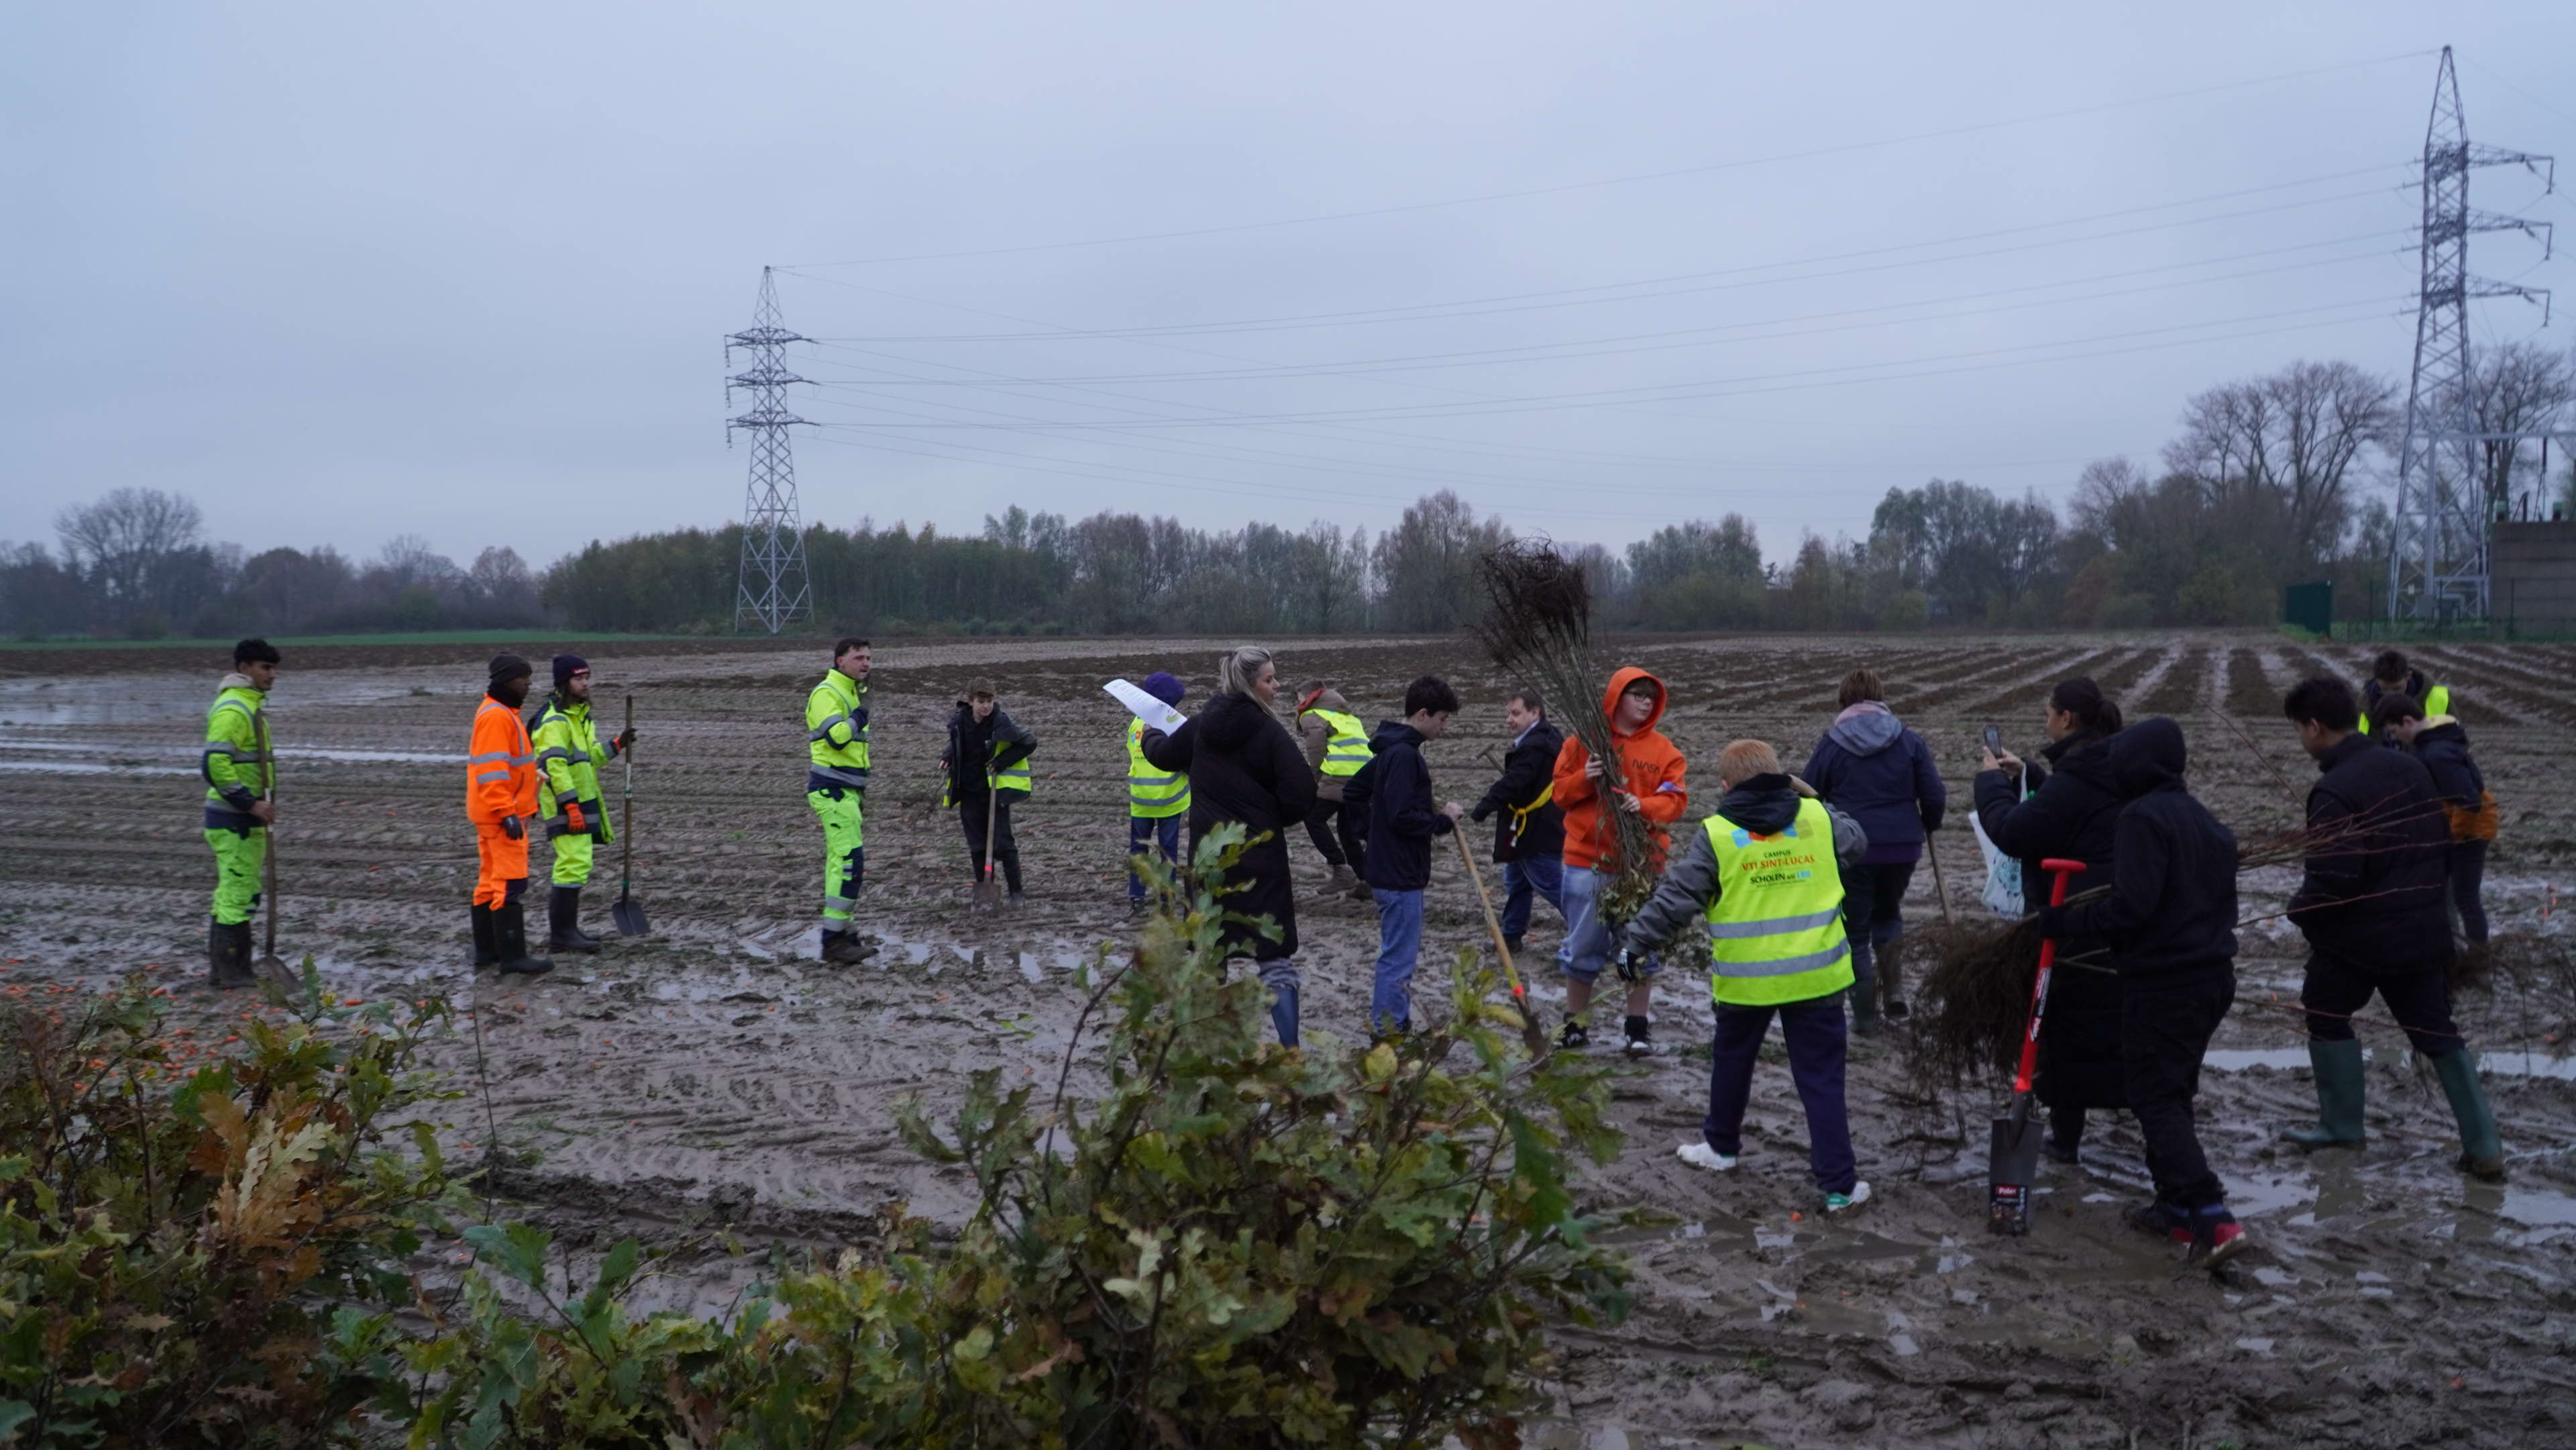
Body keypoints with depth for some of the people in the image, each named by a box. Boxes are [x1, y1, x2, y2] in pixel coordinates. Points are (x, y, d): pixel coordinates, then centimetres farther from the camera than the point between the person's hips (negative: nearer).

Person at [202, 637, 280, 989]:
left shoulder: (248, 706, 16)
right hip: (234, 822, -10)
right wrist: (252, 804, -24)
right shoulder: (233, 710, -17)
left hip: (242, 818, 10)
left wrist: (259, 805, 19)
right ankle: (233, 971, -1)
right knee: (239, 894, -6)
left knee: (230, 893, 16)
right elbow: (214, 764, -27)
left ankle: (221, 965, 24)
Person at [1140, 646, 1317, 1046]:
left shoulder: (1199, 727, 2)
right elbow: (1301, 797, -18)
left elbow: (1163, 755, 22)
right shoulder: (1269, 732, -13)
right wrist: (1273, 818, 3)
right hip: (1261, 859, -4)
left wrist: (1150, 734, 46)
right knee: (1276, 957, 1)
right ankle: (1290, 1049, -4)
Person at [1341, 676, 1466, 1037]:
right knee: (1399, 957, -4)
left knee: (1398, 953, 17)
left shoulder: (1391, 750, 13)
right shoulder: (1404, 755, -18)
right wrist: (1443, 820, -11)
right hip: (1400, 874, -10)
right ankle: (1390, 1031, 1)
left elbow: (1352, 794, 21)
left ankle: (1392, 1027, 24)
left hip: (1389, 869, 10)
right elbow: (1403, 817, -25)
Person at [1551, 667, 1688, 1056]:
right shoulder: (1584, 740, 2)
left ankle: (1638, 1028, 18)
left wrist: (1644, 806, -21)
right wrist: (1584, 779, -17)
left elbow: (1676, 799, -3)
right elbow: (1558, 791, 3)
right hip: (1588, 861, -1)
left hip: (1641, 862, 1)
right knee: (1583, 947, 6)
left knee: (1640, 949, 7)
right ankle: (1574, 1025, 20)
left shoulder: (1662, 748, 3)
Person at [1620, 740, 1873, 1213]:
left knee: (1732, 1059, 23)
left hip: (1745, 977, -1)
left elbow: (1676, 898, -9)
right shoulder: (1818, 818, -3)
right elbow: (1857, 844, 18)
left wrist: (1636, 941, 1)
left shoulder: (1715, 835, -10)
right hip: (1815, 974, 1)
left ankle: (1721, 1145, 40)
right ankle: (1839, 1185, 5)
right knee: (1821, 1078, 6)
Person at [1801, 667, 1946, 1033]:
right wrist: (1928, 826, 21)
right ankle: (1893, 985, 10)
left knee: (1855, 933, 8)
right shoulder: (1909, 741, 0)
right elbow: (1935, 796, 0)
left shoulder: (1831, 743, -4)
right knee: (1888, 914, 27)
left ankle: (1865, 1017, 10)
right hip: (1902, 848, 2)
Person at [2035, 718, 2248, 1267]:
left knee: (2155, 1099, -4)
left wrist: (2066, 922, -15)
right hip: (2213, 975, 9)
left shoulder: (2142, 817, -15)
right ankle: (2176, 1206, 21)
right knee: (2174, 1092, 17)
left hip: (2160, 982, -9)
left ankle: (2213, 1219, -11)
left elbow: (2131, 906, -23)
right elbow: (2220, 901, 19)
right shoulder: (2205, 820, 14)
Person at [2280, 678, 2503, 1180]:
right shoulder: (2409, 766, 4)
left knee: (2327, 1016, 15)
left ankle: (2342, 1125, 22)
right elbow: (2443, 842, 12)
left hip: (2358, 935, -7)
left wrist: (2300, 911, -8)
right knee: (2437, 1032, 13)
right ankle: (2484, 1148, 12)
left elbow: (2334, 876, -26)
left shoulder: (2333, 790, -21)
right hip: (2425, 928, 7)